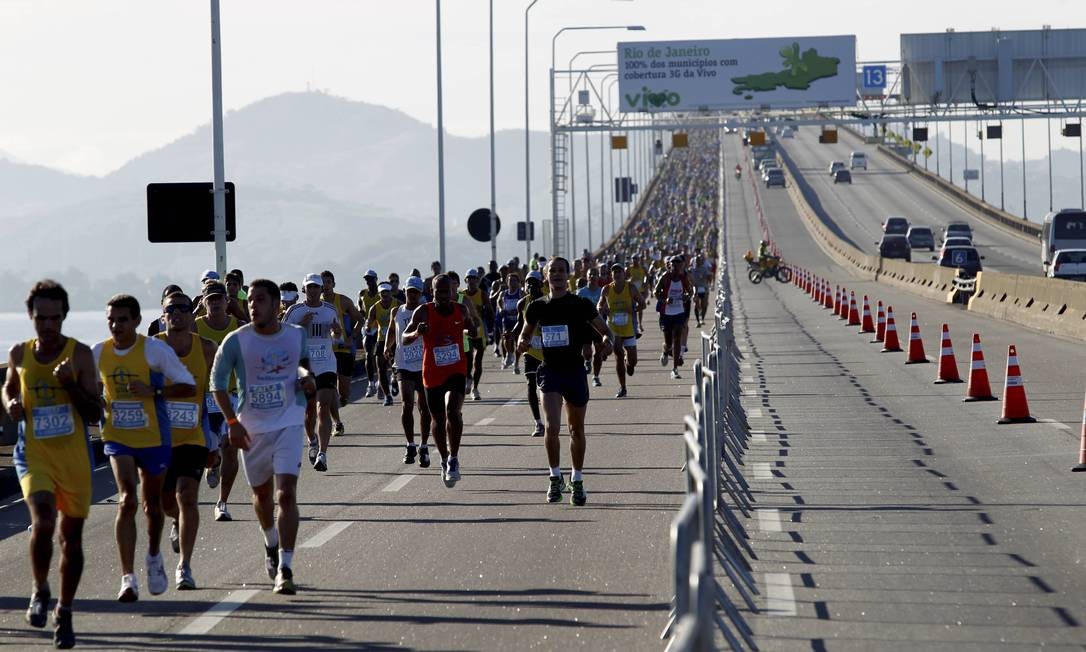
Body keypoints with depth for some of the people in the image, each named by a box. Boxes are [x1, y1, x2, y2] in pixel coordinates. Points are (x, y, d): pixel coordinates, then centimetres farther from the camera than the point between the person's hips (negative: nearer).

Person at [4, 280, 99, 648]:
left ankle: (64, 613, 24)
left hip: (75, 457, 0)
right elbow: (9, 387, 24)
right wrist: (11, 404, 2)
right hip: (34, 454, 0)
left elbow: (95, 414, -6)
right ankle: (39, 591, 4)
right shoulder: (19, 354, 3)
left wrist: (70, 384, -20)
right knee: (43, 522, -22)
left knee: (71, 537, 8)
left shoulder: (80, 354, -4)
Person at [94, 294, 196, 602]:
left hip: (154, 438, -1)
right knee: (126, 499, -18)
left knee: (152, 503, 16)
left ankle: (154, 557, 46)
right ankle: (128, 579, -18)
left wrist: (153, 392, -26)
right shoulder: (99, 353, -1)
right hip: (117, 438, 1)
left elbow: (189, 387, -13)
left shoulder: (155, 349, -12)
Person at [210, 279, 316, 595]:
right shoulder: (236, 341, -8)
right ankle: (271, 545, 47)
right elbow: (218, 382, -1)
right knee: (262, 493, 17)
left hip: (289, 423, -1)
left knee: (286, 494, -15)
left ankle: (285, 569, -17)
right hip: (252, 427, 1)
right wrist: (232, 422, -10)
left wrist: (307, 376, -1)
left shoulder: (297, 335, -1)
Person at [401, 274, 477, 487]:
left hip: (456, 371, 0)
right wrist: (417, 333, -35)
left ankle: (454, 458, -10)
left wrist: (471, 327, -4)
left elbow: (473, 329, 21)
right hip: (433, 374, 0)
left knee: (452, 411, -23)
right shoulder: (423, 312, -8)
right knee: (437, 420, 12)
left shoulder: (461, 310, 0)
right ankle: (445, 461, 33)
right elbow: (404, 339, -13)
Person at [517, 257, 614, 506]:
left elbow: (605, 330, 4)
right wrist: (522, 343, -6)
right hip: (550, 371, 0)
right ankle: (555, 478, -1)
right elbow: (526, 332, 18)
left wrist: (607, 342, -19)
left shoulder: (580, 305, -2)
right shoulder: (538, 307, 4)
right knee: (552, 427, -17)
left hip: (575, 371, 0)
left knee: (576, 430, 11)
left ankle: (577, 481, 27)